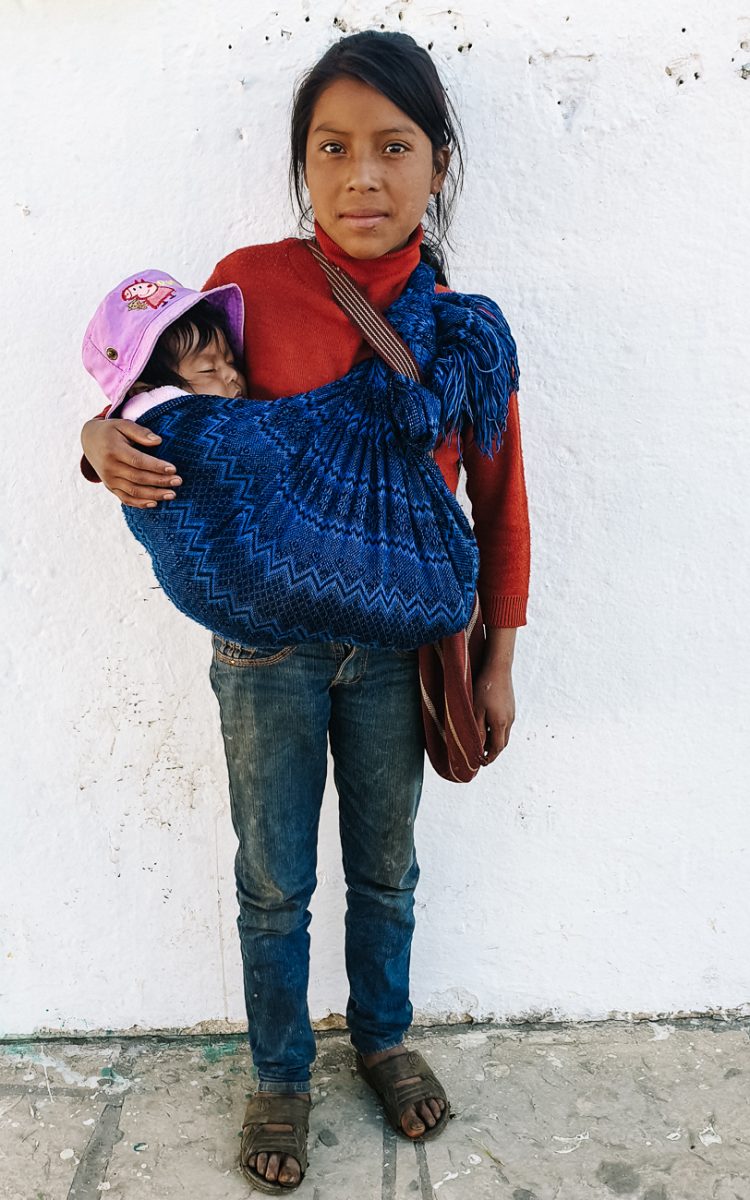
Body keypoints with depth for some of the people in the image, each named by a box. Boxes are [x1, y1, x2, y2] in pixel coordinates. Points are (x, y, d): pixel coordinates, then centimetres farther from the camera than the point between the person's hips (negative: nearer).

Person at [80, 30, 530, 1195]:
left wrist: (496, 664, 4)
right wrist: (105, 439, -23)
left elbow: (498, 502, 2)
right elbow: (169, 413, 2)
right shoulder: (250, 284, -11)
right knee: (275, 882, 15)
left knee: (386, 868, 20)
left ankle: (385, 1037, 49)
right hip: (268, 646, -1)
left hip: (399, 648, 2)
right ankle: (281, 1074, 42)